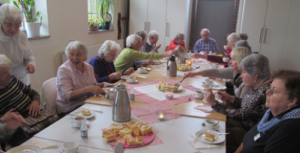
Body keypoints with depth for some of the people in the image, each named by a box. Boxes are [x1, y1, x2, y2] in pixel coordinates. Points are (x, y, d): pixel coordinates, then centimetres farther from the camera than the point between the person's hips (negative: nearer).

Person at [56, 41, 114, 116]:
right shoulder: (63, 70, -11)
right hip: (69, 110, -6)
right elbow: (67, 96, -22)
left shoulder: (89, 67, 7)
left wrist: (102, 84, -1)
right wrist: (89, 89, -32)